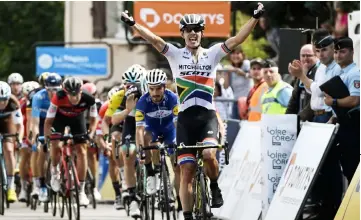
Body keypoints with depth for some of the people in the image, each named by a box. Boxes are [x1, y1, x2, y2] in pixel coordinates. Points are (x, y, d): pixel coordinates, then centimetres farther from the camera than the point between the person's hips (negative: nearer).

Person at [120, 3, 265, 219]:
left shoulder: (212, 54, 6)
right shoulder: (175, 54, 6)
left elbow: (237, 39, -3)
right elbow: (154, 39, -8)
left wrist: (255, 18, -15)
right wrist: (133, 24, -22)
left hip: (207, 115, -1)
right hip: (185, 117, 1)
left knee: (209, 154, -27)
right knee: (186, 171, -1)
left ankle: (214, 187, 1)